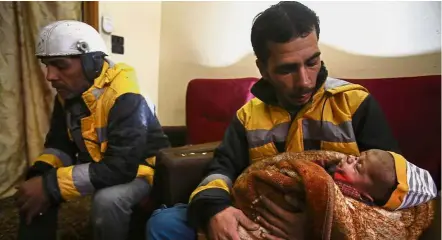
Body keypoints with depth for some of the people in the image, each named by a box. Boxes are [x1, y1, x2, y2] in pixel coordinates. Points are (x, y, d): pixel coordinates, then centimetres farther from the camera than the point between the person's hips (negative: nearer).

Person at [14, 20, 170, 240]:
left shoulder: (124, 98, -31)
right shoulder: (66, 95, -4)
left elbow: (121, 167, -36)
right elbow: (60, 145, 3)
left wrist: (51, 185, -33)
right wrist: (41, 176, -18)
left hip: (139, 169, -7)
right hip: (98, 168, 7)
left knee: (107, 199, -35)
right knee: (32, 192, -5)